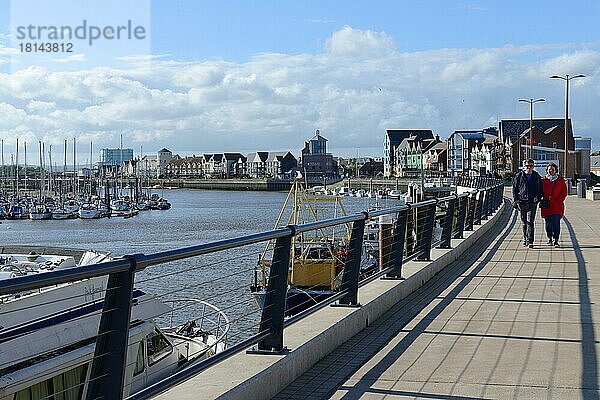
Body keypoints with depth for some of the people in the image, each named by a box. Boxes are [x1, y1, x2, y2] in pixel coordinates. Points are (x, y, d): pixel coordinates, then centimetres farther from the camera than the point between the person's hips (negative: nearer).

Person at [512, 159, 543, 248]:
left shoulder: (537, 177, 7)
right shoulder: (519, 176, 6)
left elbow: (540, 189, 14)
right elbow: (514, 189, 9)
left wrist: (538, 197, -4)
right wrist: (515, 200, 0)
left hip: (532, 202, -1)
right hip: (521, 202, 2)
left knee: (530, 222, -11)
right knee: (524, 222, 10)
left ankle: (530, 241, -13)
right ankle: (525, 238, 24)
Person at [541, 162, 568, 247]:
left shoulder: (560, 180, 5)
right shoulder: (543, 180, 7)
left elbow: (564, 193, 7)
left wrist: (558, 201, -6)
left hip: (557, 206, -2)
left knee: (556, 223, -11)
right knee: (548, 224, 8)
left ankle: (556, 241, -11)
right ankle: (550, 238, 27)